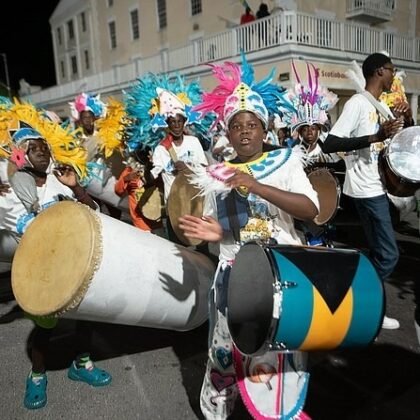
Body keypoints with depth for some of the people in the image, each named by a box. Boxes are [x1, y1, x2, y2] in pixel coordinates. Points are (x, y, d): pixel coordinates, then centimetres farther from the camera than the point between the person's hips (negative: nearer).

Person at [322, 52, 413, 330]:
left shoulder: (382, 106, 15)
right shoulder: (358, 103, -14)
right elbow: (329, 145, -25)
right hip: (367, 189, -10)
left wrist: (407, 119, 5)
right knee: (388, 254, -4)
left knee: (379, 252, 14)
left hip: (379, 187, 10)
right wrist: (377, 136, -29)